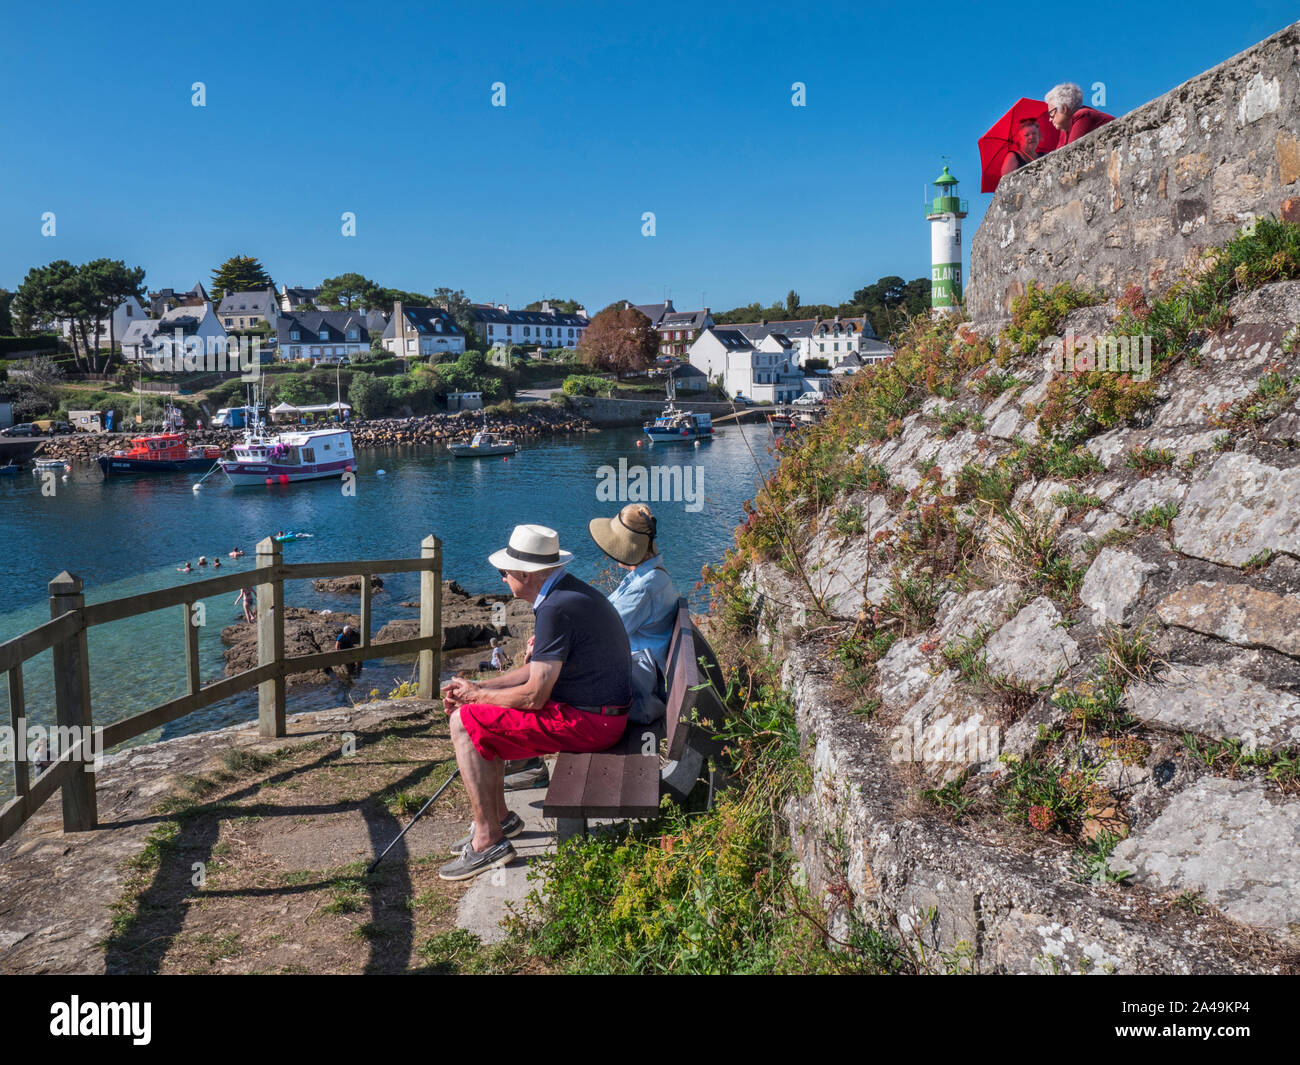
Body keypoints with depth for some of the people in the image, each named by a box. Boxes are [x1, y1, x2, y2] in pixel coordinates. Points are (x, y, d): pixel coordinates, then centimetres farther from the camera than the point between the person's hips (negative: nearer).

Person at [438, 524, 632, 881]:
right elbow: (541, 670, 18)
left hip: (587, 722, -10)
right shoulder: (568, 591, 10)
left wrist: (476, 695, -5)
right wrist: (478, 687, 11)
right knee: (486, 719, 18)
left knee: (465, 723, -8)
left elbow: (533, 696, -22)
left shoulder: (556, 609, -22)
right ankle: (500, 816, 25)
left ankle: (489, 840, -4)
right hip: (602, 714, 10)